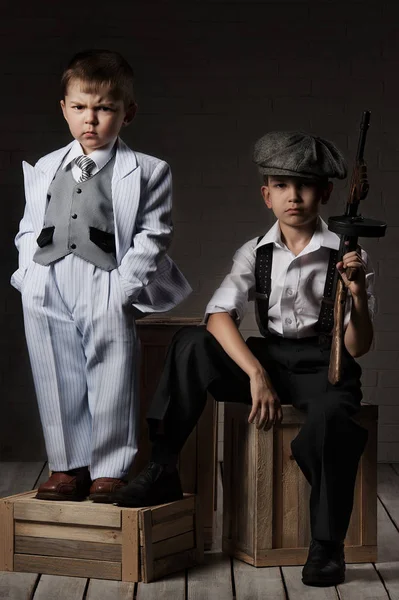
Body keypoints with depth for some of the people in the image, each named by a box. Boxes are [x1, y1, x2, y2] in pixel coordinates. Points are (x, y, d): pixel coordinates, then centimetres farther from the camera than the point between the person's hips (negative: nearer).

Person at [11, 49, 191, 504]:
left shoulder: (146, 172, 4)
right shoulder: (43, 170, 17)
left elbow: (152, 236, -1)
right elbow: (27, 230, 19)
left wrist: (124, 287, -11)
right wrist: (31, 275, 3)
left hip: (107, 295, -3)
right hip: (47, 296, 4)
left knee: (111, 382, -1)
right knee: (57, 382, 6)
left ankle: (109, 471, 9)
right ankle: (68, 467, 18)